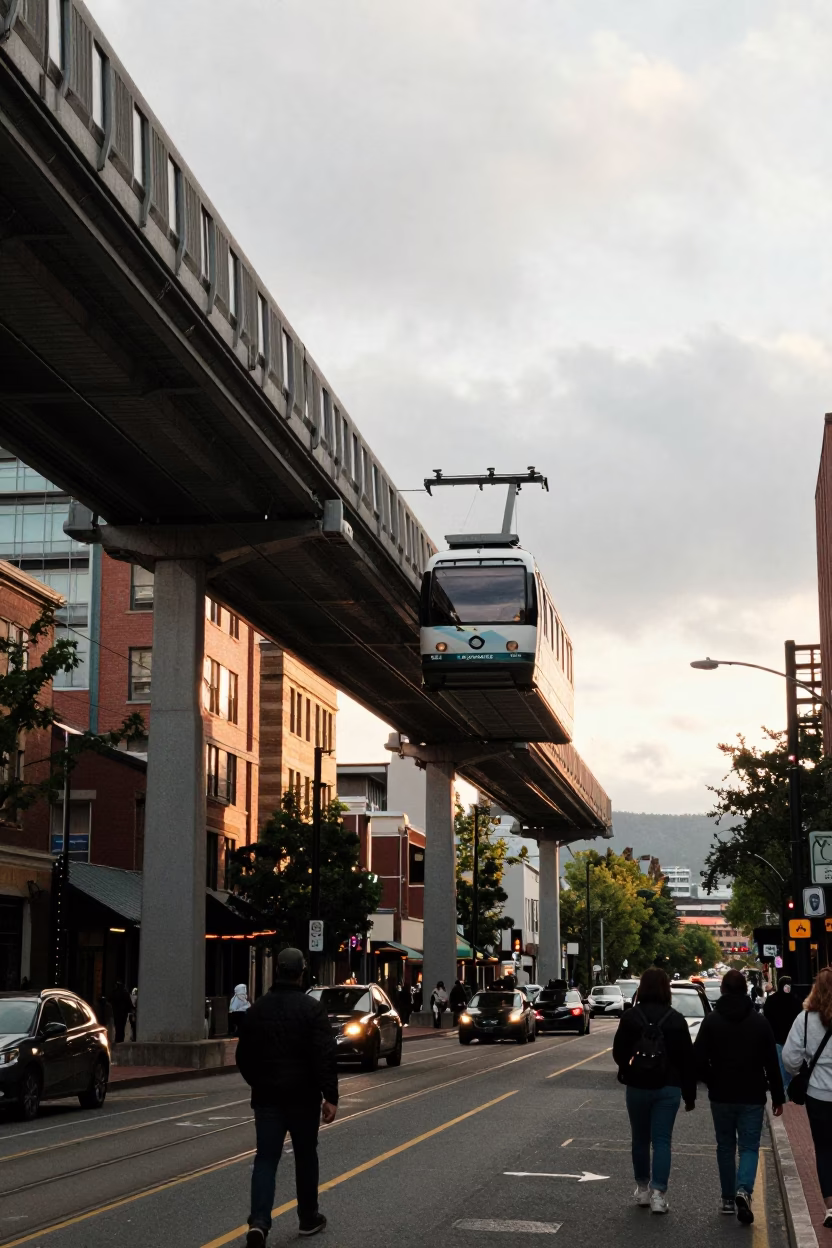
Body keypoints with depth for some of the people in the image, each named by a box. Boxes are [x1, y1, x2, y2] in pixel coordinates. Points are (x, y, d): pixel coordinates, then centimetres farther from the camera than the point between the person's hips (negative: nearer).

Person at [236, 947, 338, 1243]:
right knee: (305, 1156, 13)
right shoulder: (311, 1008, -10)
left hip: (267, 1096, 3)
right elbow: (326, 1056, -17)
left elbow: (243, 1055, 10)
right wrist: (330, 1096, -15)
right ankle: (308, 1218, 25)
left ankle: (259, 1222, -16)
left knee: (266, 1158, 2)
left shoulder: (257, 1009, 4)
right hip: (302, 1096, -3)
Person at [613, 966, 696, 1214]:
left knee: (640, 1140, 15)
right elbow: (687, 1059, -2)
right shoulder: (675, 1019, -5)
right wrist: (690, 1094, 5)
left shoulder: (630, 1017, -7)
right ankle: (658, 1194, -8)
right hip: (668, 1088, 0)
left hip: (637, 1087, 0)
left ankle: (642, 1189, 25)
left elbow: (618, 1053, -3)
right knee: (662, 1140, 2)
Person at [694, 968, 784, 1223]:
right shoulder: (760, 1022, -2)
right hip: (752, 1096, 0)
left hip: (721, 1095, 1)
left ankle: (728, 1199, 17)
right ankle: (744, 1190, -21)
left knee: (726, 1146, 15)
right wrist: (778, 1096, 6)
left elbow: (699, 1059, -9)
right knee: (749, 1147, 3)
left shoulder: (711, 1021, -4)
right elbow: (772, 1063, -2)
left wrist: (713, 1081, 8)